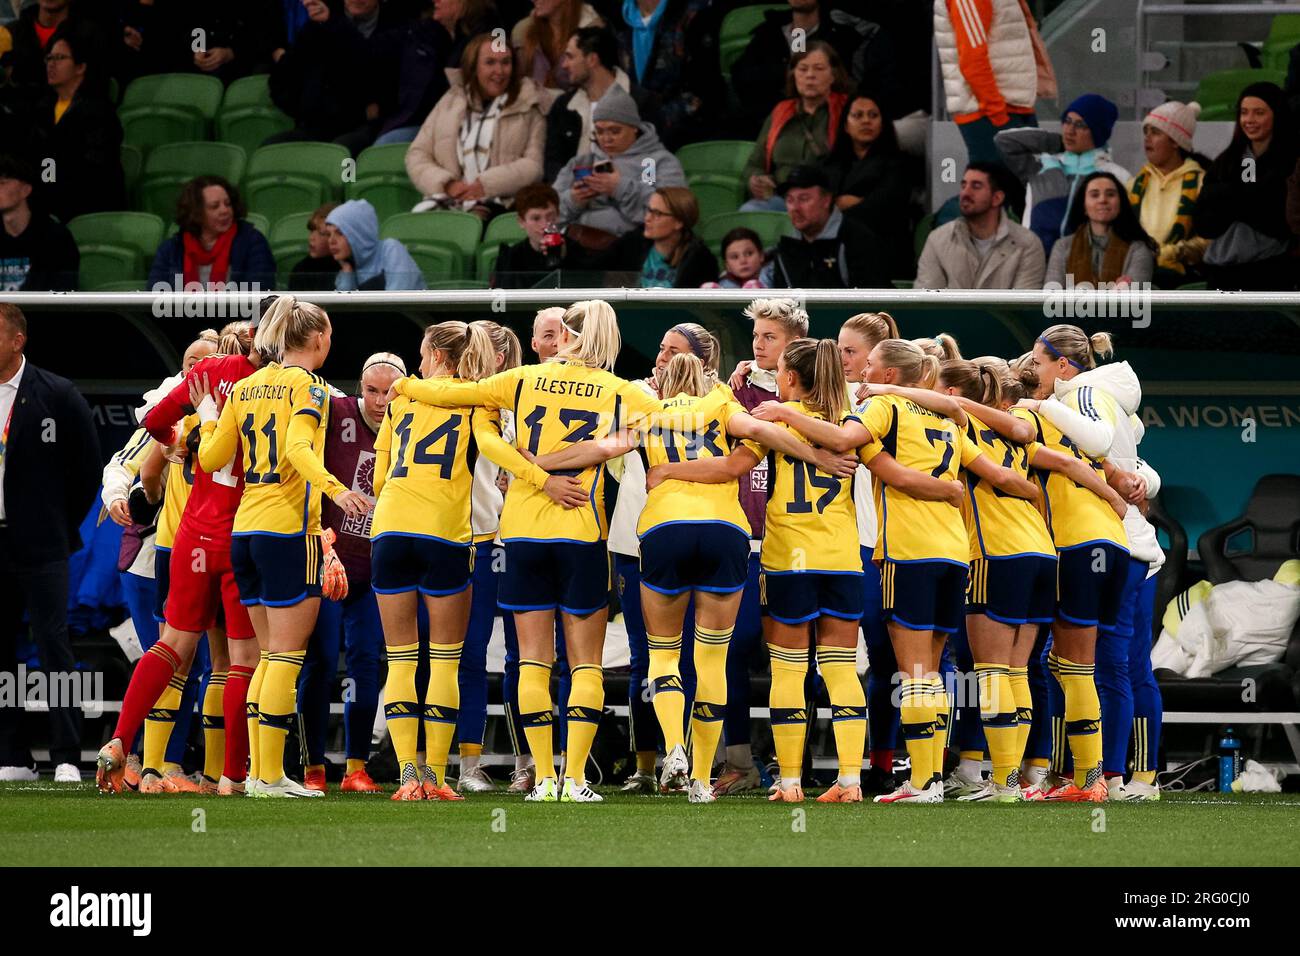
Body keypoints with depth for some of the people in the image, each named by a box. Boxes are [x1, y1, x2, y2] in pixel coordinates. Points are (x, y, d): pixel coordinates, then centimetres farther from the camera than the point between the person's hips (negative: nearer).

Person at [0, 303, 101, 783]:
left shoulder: (57, 396, -4)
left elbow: (87, 467, 3)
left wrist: (64, 525, 4)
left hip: (39, 546, -4)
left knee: (53, 645, -7)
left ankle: (67, 757, -7)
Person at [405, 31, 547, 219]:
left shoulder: (527, 107, 12)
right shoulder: (449, 104, 21)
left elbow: (534, 165, 1)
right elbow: (417, 155, 16)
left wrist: (486, 185, -11)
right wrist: (447, 184, -4)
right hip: (445, 201, 3)